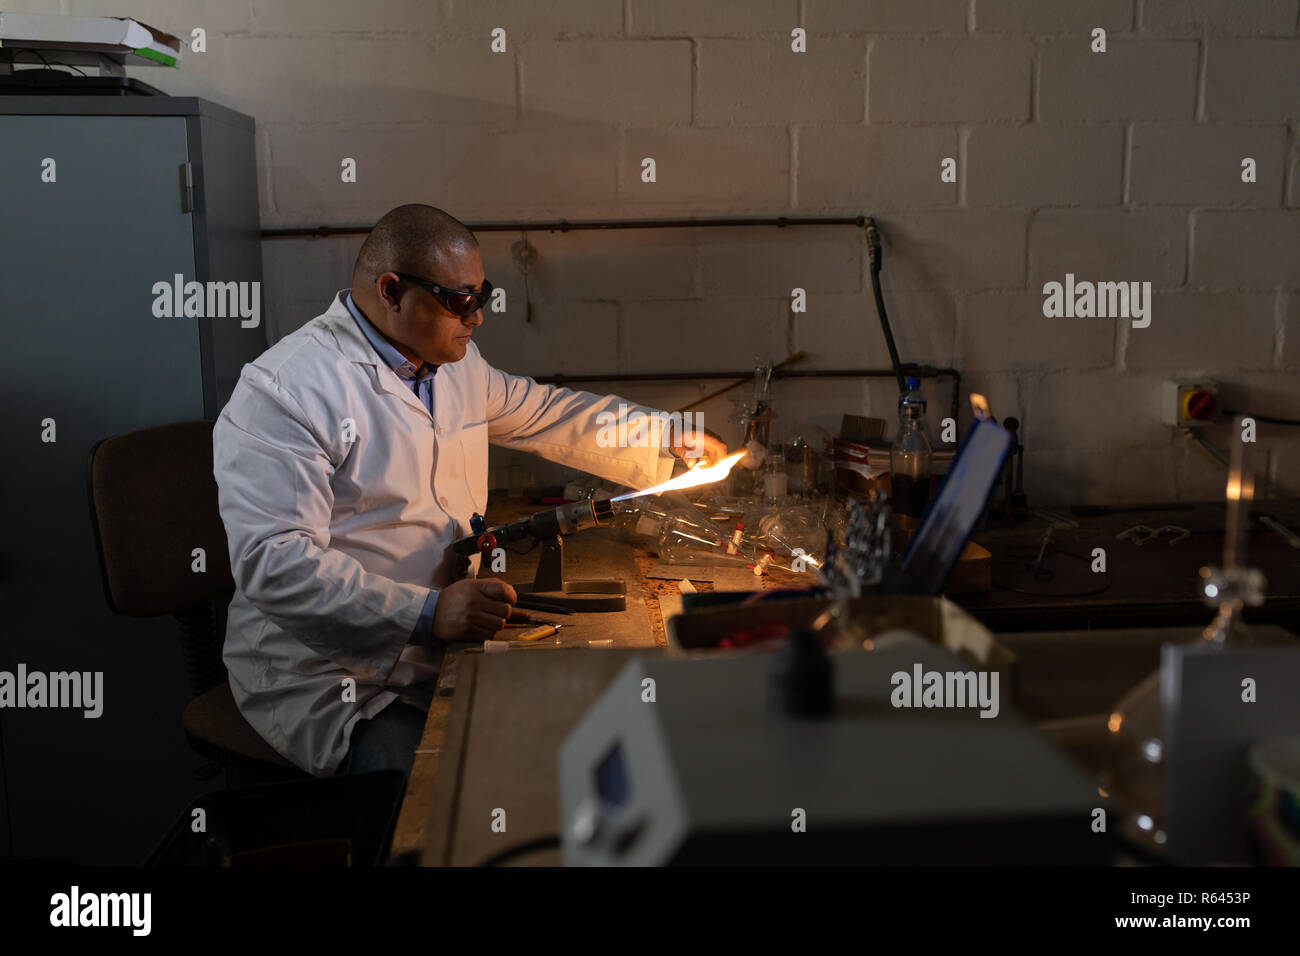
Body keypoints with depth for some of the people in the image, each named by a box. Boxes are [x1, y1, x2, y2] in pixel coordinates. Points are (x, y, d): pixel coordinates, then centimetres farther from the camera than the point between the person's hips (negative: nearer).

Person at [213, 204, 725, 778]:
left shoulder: (455, 364, 12)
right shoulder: (283, 391, -16)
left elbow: (545, 416, 25)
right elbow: (274, 563, -24)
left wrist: (670, 440, 18)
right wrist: (428, 614, -33)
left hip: (450, 640, 8)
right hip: (336, 683, -7)